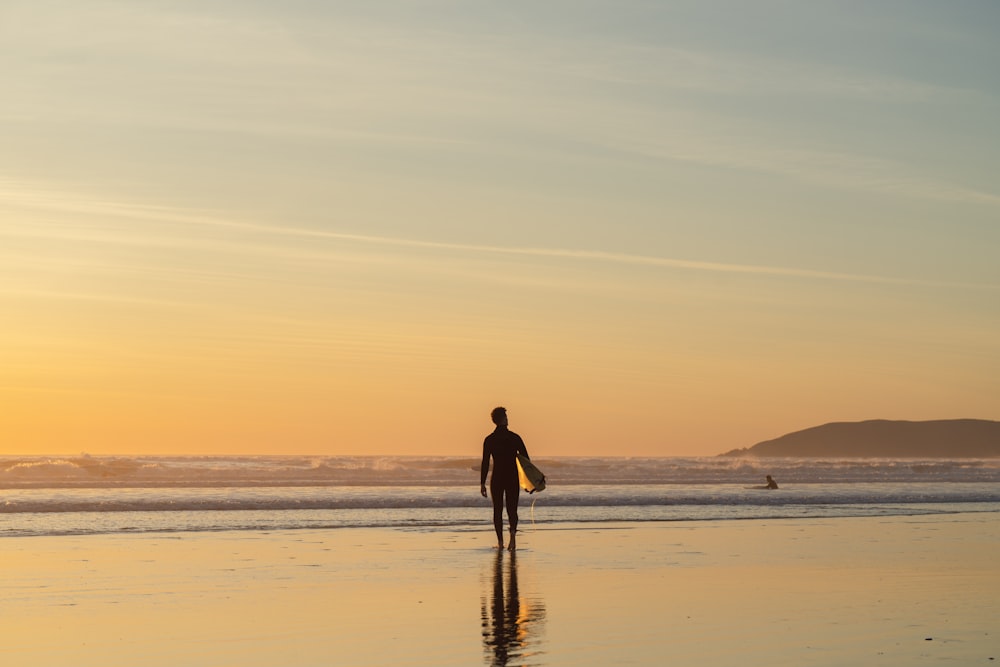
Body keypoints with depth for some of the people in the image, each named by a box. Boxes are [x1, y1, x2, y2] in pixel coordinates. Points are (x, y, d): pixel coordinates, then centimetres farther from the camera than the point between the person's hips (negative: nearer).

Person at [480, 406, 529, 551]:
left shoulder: (489, 440, -3)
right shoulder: (515, 438, -3)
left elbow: (485, 463, -4)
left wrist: (482, 483, 0)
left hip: (496, 479, 0)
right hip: (512, 478, 0)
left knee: (498, 510, 11)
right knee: (512, 509, 6)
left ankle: (500, 542, 8)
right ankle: (513, 532, -23)